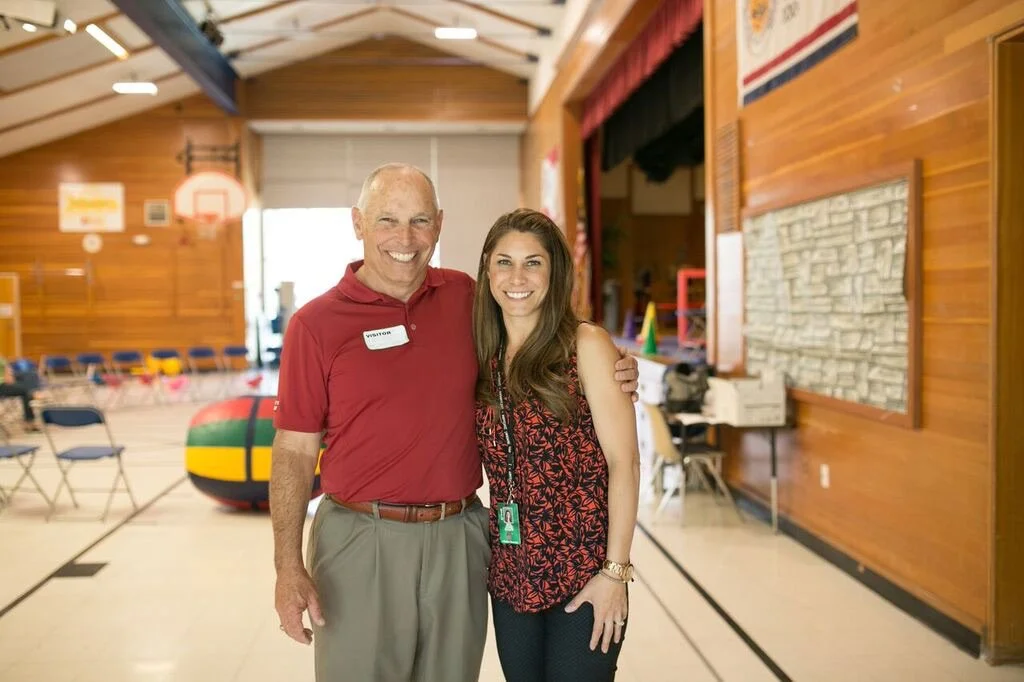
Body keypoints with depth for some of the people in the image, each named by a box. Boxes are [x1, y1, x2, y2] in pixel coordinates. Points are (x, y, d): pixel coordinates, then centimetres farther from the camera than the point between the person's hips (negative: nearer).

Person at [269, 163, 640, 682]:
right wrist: (288, 569, -9)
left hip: (458, 541, 3)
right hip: (360, 541, -3)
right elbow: (294, 453, -3)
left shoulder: (464, 297, 3)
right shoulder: (315, 324, -6)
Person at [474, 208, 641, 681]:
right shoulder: (485, 357, 6)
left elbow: (624, 463, -11)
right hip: (510, 577, 5)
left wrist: (615, 571, -14)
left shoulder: (585, 345, -8)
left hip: (581, 576, -5)